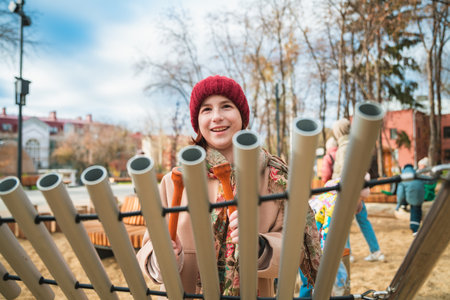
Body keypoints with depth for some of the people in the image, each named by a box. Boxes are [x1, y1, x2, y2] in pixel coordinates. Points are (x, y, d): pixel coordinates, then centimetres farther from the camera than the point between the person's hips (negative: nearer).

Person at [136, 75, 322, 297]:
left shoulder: (275, 176, -9)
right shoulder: (174, 182, -8)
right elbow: (150, 246, -6)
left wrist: (258, 246, -31)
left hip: (253, 294, 0)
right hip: (183, 293, 1)